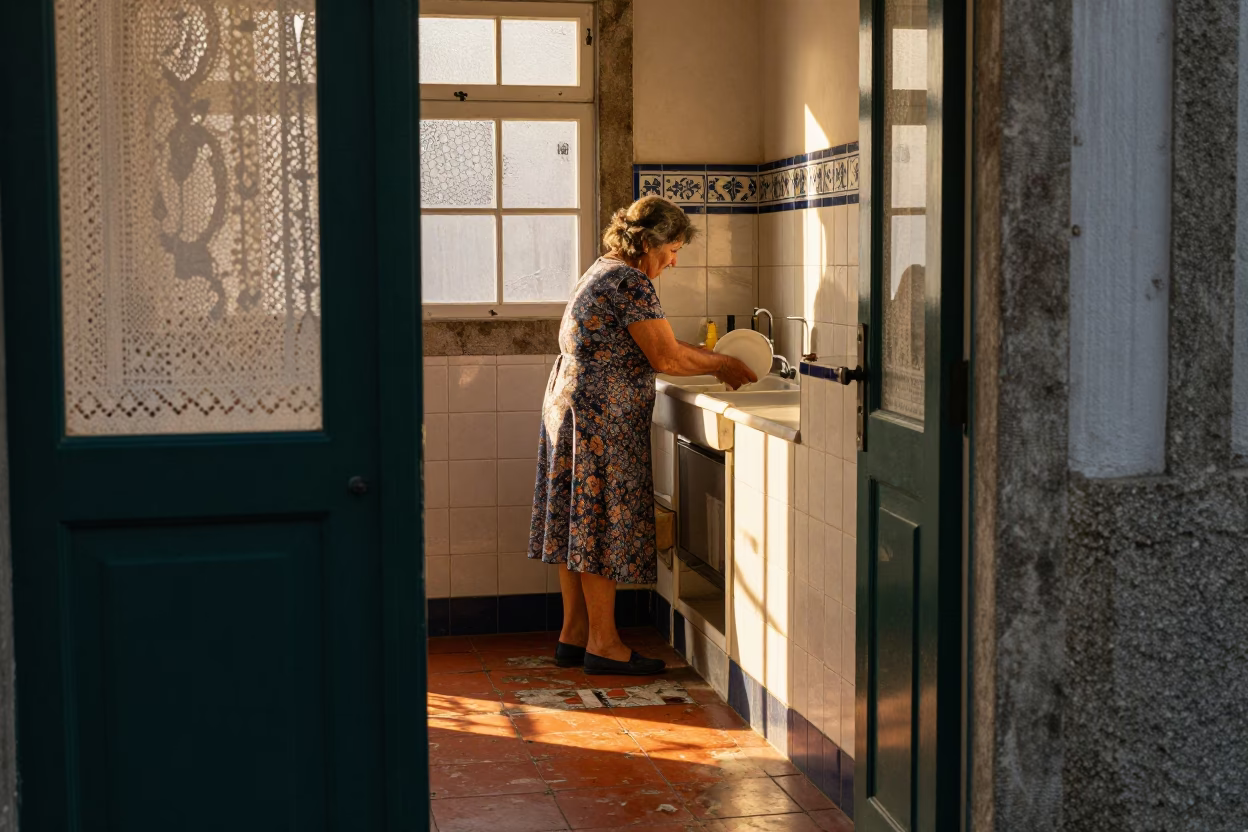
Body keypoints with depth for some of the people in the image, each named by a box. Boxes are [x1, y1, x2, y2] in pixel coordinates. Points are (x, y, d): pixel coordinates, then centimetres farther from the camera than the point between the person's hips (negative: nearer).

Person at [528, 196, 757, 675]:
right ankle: (603, 643, 1)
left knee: (579, 524, 11)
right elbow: (666, 357, -17)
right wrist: (721, 366, -2)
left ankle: (573, 636, 17)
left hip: (570, 404, 10)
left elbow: (646, 346, 21)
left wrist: (712, 358, 16)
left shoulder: (603, 272, 17)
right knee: (605, 525, -4)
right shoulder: (631, 282, -15)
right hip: (603, 418, -10)